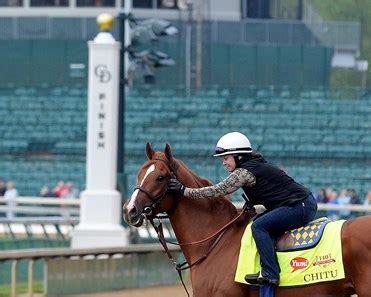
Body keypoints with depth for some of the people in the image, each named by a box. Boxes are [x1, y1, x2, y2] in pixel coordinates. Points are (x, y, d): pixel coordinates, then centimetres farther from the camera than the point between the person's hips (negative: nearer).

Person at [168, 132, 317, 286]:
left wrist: (184, 190, -9)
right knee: (260, 224, 15)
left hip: (301, 206, -10)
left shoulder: (245, 172, -12)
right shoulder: (255, 165, 17)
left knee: (259, 226, -16)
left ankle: (270, 274, -21)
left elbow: (217, 191, -13)